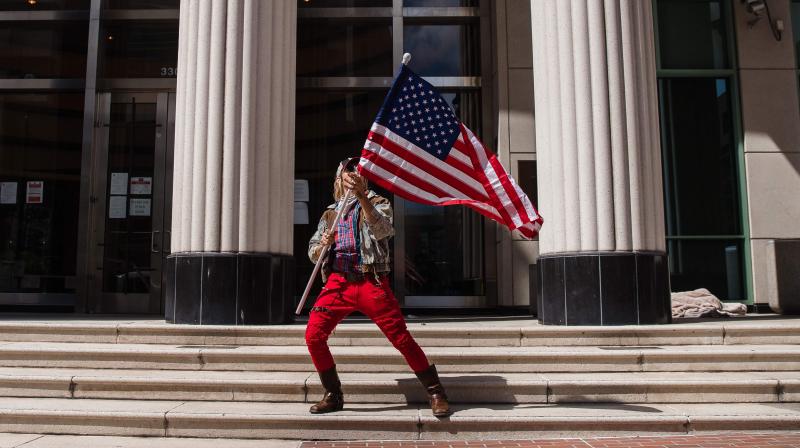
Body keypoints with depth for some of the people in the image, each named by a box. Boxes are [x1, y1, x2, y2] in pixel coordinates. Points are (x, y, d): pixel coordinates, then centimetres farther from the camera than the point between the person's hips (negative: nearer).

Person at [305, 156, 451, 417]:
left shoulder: (378, 203, 11)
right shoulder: (330, 213, 21)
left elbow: (382, 229, -12)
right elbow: (313, 253, 17)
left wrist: (362, 197, -23)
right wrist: (323, 244, -7)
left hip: (371, 282, -3)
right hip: (338, 281, 3)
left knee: (402, 339, -7)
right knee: (313, 335, -9)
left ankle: (436, 393, 6)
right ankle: (333, 395, 9)